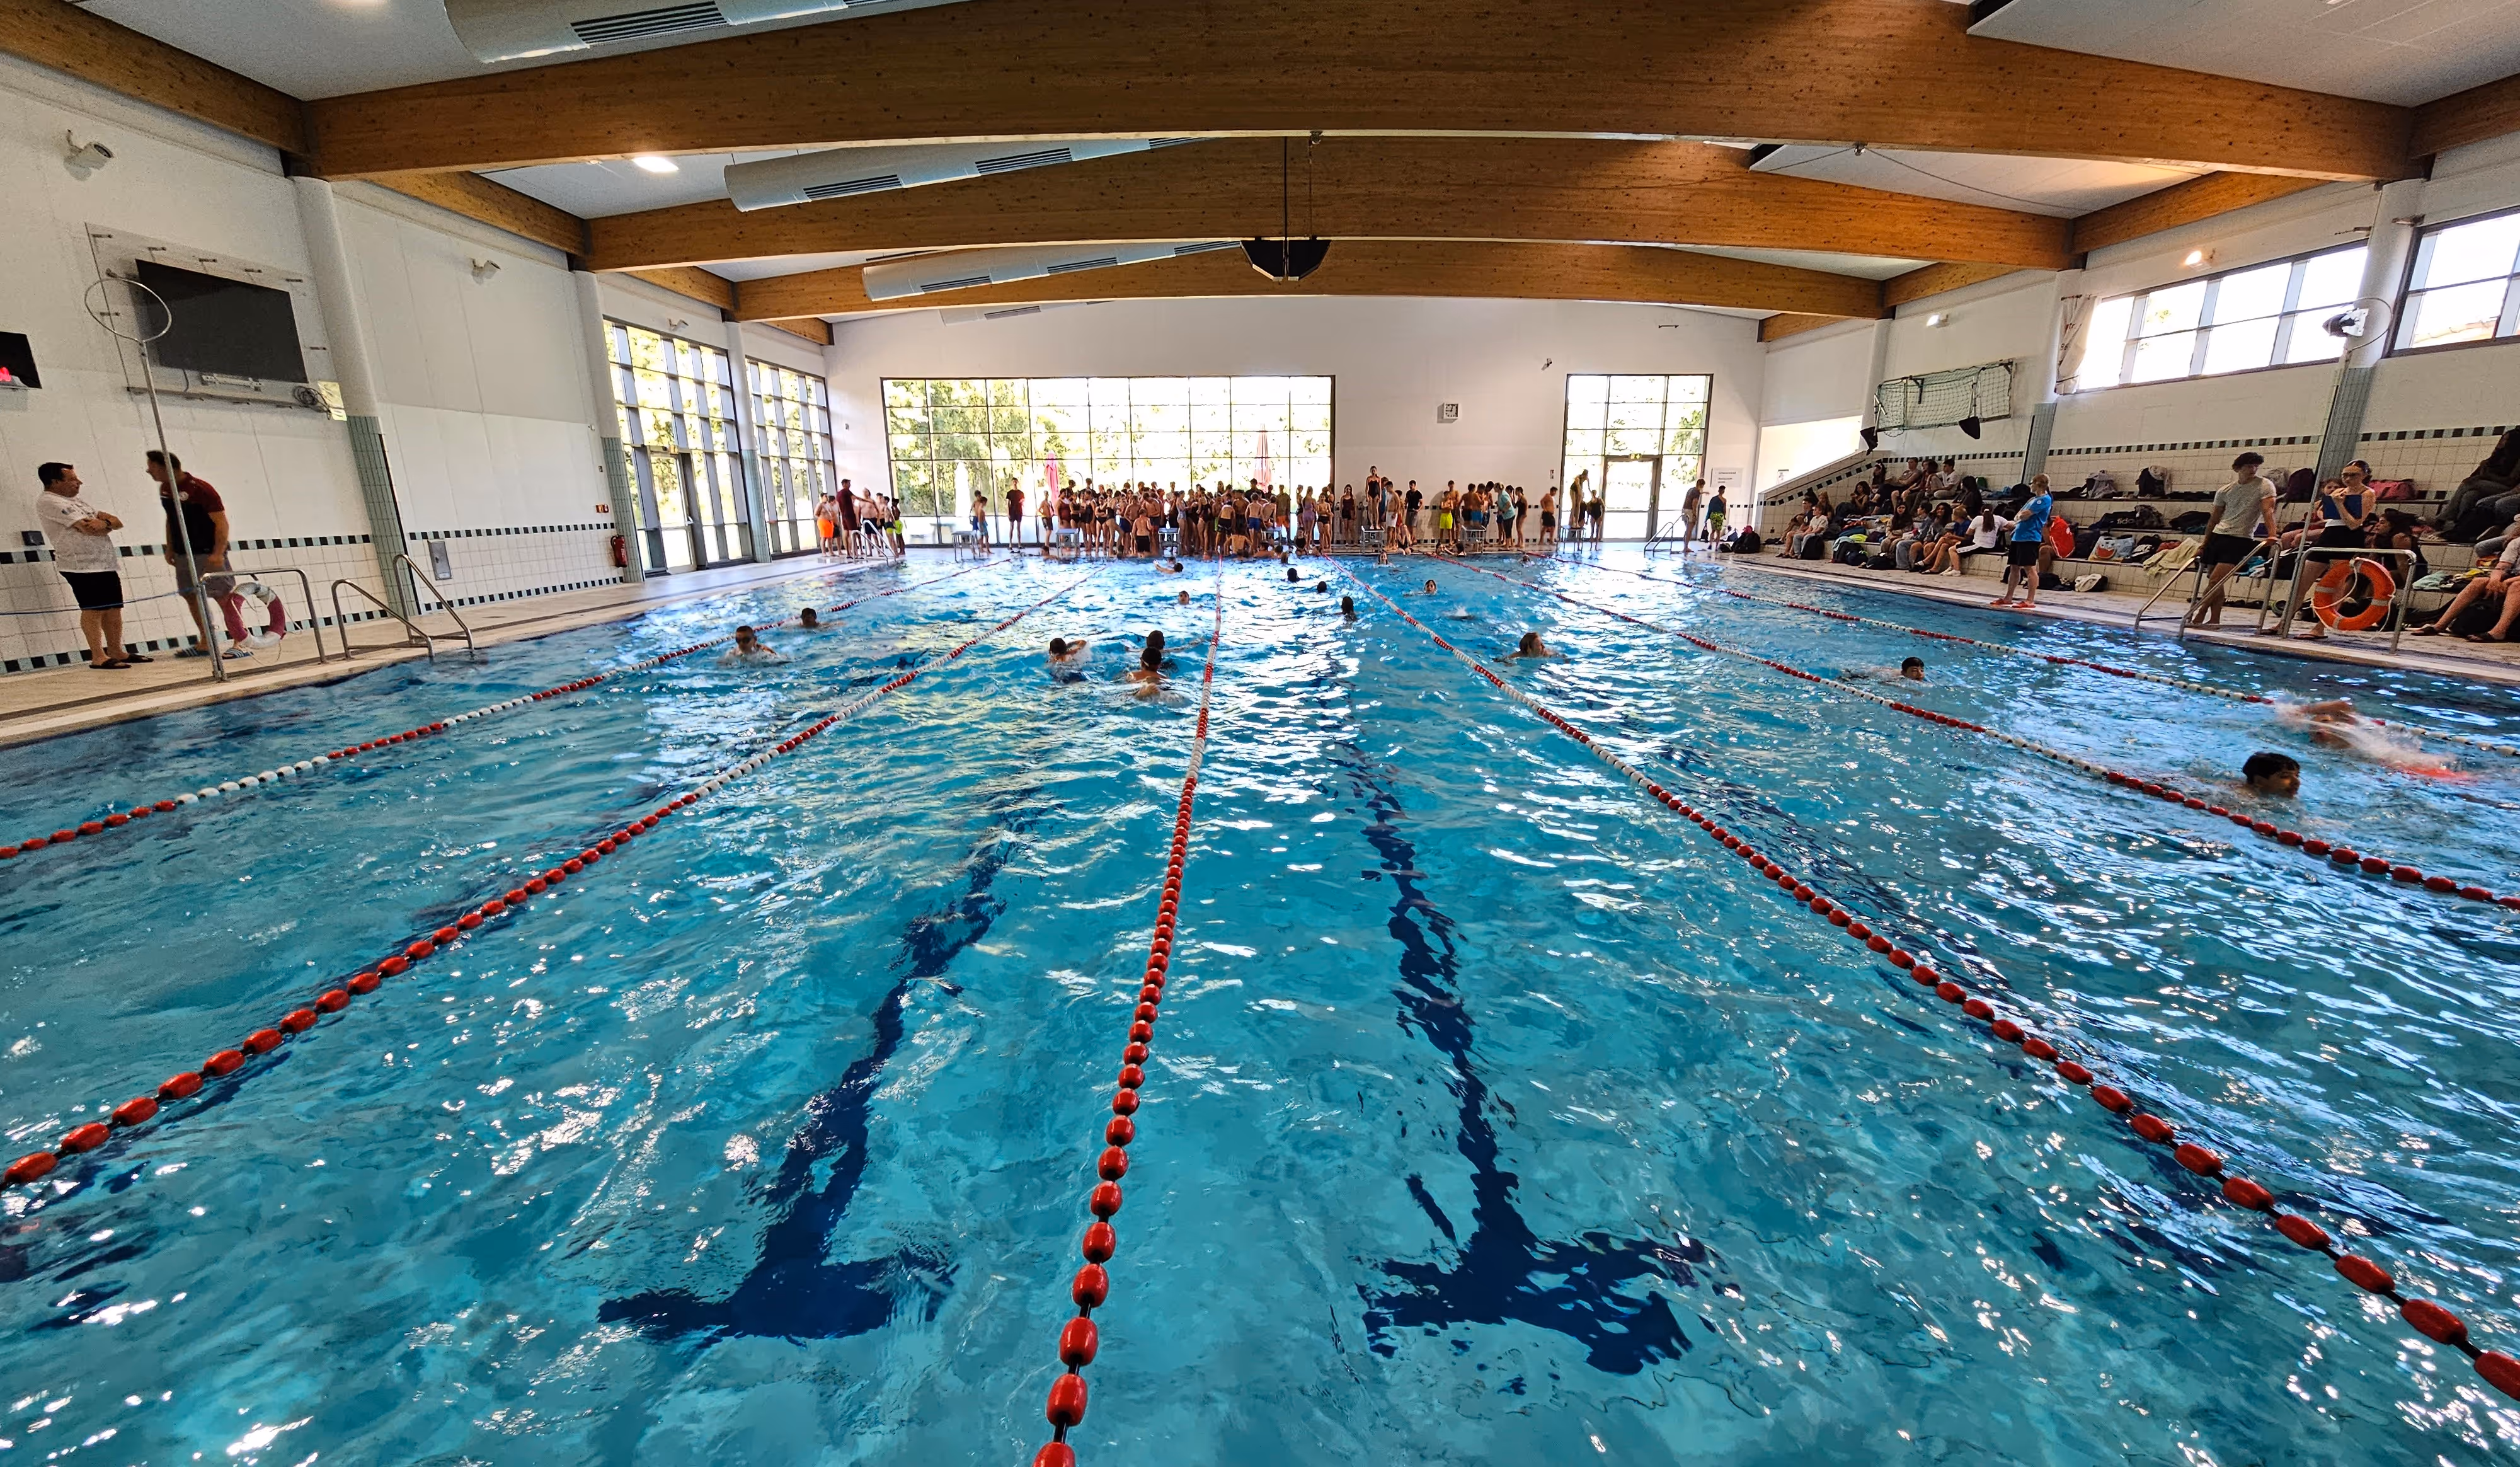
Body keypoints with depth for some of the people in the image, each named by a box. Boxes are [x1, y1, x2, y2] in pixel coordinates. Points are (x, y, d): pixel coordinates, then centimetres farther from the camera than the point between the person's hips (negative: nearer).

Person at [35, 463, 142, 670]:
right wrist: (108, 523, 3)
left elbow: (117, 522, 12)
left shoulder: (77, 499, 18)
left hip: (105, 564, 8)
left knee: (114, 608, 9)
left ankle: (116, 652, 16)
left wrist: (104, 523, -11)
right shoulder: (49, 502, -8)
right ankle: (98, 657, -4)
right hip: (82, 565, -8)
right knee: (93, 611, -7)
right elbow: (90, 529, -17)